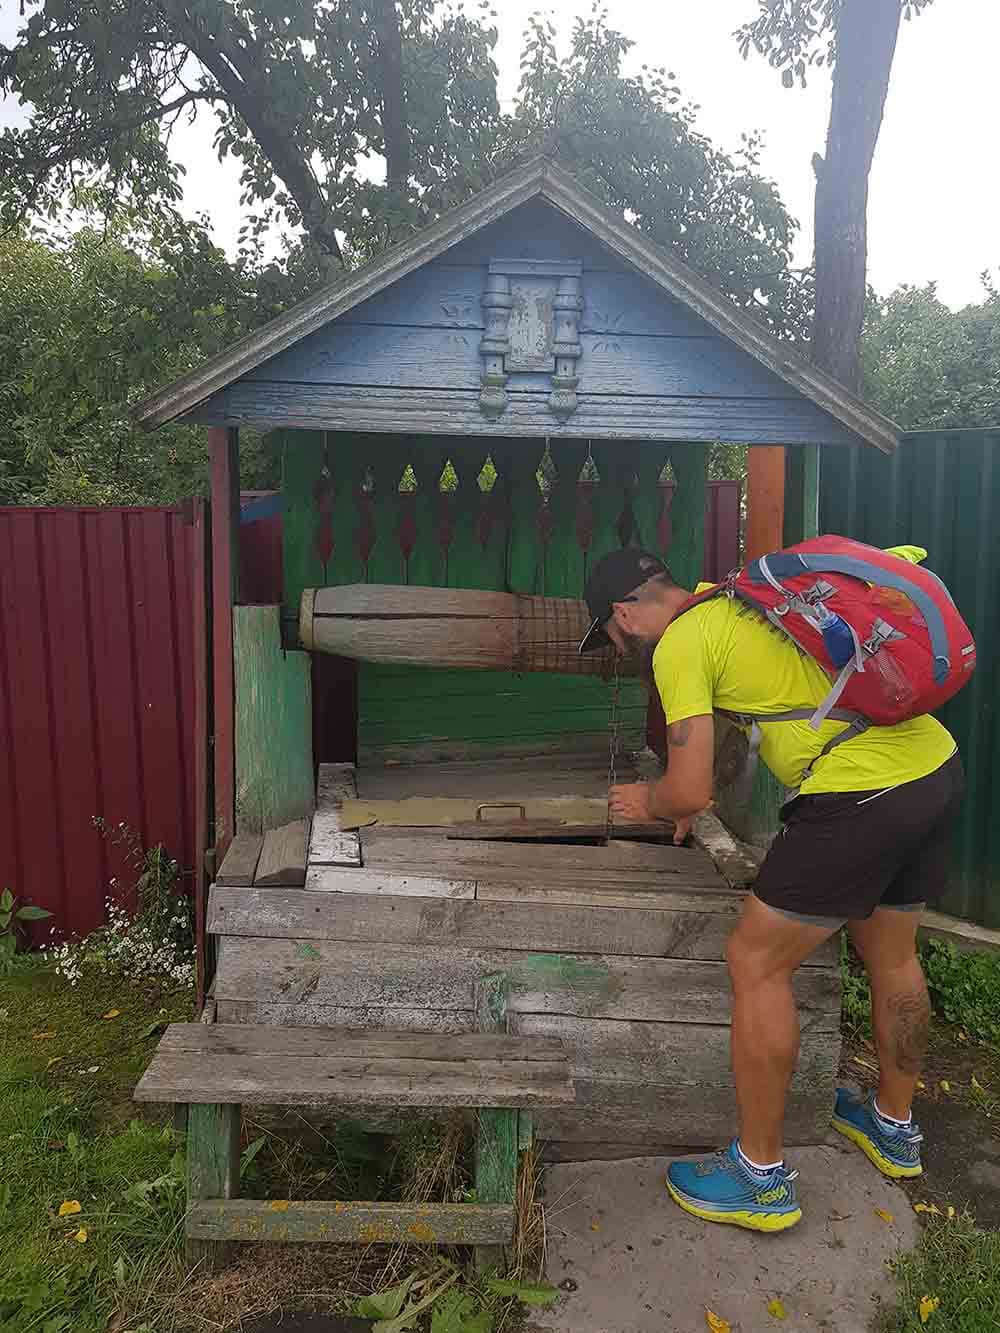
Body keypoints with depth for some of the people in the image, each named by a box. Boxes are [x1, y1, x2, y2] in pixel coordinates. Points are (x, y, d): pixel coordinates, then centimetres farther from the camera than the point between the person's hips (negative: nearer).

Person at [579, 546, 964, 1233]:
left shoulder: (678, 646, -8)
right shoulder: (742, 594, 18)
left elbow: (689, 791, -12)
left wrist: (646, 801, 12)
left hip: (860, 796, -9)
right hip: (939, 767, 10)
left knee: (757, 964, 3)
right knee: (891, 952, 25)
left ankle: (762, 1178, 16)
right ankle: (895, 1129, 46)